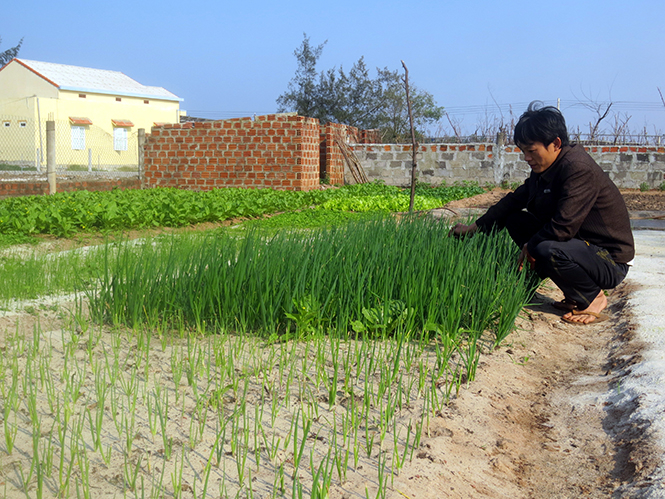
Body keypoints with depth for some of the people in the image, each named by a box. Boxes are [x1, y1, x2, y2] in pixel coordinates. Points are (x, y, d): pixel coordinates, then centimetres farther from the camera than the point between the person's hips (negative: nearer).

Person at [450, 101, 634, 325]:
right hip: (580, 244, 9)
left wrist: (529, 247, -14)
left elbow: (562, 227, -30)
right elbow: (514, 201, 12)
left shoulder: (579, 170, -25)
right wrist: (475, 227, 6)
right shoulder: (544, 169, 4)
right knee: (516, 220, 4)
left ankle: (593, 299, -4)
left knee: (548, 250, -36)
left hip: (610, 261, -9)